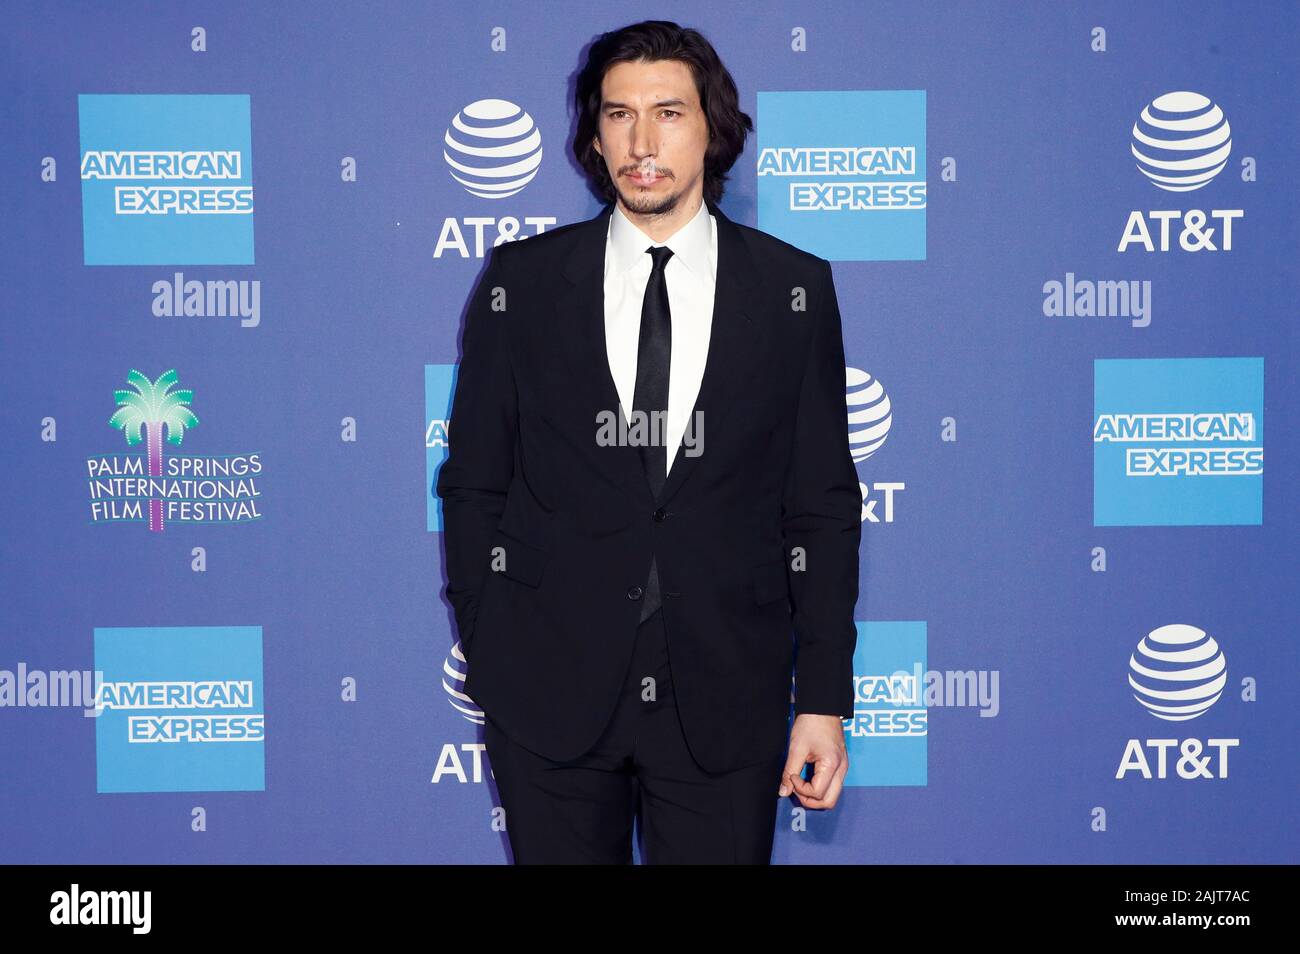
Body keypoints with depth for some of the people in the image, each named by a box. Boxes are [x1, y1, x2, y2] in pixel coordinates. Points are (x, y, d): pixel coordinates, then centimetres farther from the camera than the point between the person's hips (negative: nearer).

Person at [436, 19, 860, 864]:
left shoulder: (794, 289, 1)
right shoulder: (521, 283, 1)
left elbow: (823, 504, 2)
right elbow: (474, 485, 6)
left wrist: (824, 699, -2)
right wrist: (486, 664, 4)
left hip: (724, 702, 0)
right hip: (550, 694, 0)